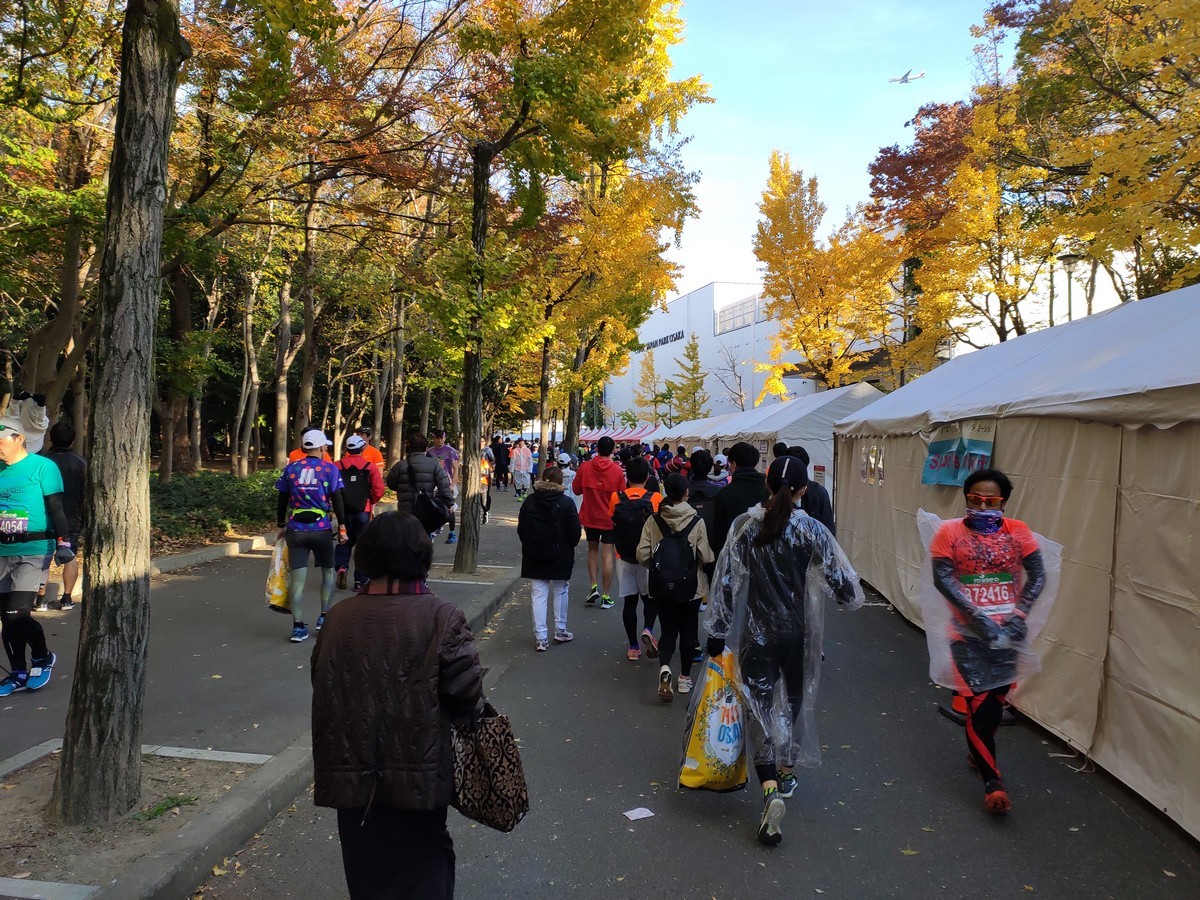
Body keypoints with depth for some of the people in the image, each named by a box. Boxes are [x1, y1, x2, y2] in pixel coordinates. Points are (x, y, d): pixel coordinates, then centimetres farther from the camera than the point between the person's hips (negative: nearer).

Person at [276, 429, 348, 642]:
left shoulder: (290, 469, 5)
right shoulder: (330, 469, -3)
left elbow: (283, 501, 8)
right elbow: (337, 500, -5)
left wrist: (281, 526, 19)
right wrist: (342, 527, 1)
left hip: (295, 530, 2)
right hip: (321, 529, -2)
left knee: (297, 578, 3)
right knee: (328, 572, 18)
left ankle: (298, 627, 2)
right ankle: (324, 617, 20)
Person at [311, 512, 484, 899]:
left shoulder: (338, 618, -8)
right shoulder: (442, 617, -18)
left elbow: (324, 690, 1)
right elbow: (466, 693, -16)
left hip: (353, 772, 3)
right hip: (417, 773, -2)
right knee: (424, 868, 20)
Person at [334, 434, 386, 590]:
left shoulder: (337, 466, -3)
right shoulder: (371, 467, -7)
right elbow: (379, 491, -10)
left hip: (343, 510, 1)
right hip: (363, 511, -1)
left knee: (344, 541, 20)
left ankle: (341, 567, -4)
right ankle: (360, 581, 10)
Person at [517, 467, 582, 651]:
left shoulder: (529, 502, -2)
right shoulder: (566, 502, -11)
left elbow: (521, 530, 3)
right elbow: (575, 532, -9)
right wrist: (569, 547, 9)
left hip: (534, 557, 2)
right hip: (560, 557, -2)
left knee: (539, 595, 5)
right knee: (560, 592, 15)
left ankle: (540, 637, 3)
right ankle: (560, 631, 23)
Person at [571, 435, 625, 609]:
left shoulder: (585, 467, -8)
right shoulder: (617, 471, -11)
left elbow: (576, 490, 2)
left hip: (590, 516, 1)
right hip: (609, 518, -1)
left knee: (592, 550, 20)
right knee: (607, 555, 3)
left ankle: (594, 587, 6)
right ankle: (605, 597, 6)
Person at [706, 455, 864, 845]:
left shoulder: (745, 525, -9)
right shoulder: (813, 531, -10)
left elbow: (726, 581, -9)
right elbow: (842, 581, -5)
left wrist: (717, 633, -2)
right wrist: (853, 597, 19)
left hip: (757, 633, -1)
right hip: (798, 634, 1)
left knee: (760, 707, 4)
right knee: (793, 702, 21)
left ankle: (770, 789, -14)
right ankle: (785, 772, 37)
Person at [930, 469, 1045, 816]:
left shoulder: (1018, 531, 1)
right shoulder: (950, 532, -6)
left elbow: (1037, 575, -3)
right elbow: (943, 578, -13)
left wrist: (1020, 613, -17)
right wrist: (977, 616, -22)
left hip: (1007, 632, 3)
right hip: (967, 633, -3)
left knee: (998, 698, 15)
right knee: (979, 700, -3)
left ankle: (978, 750, 42)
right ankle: (992, 780, 8)